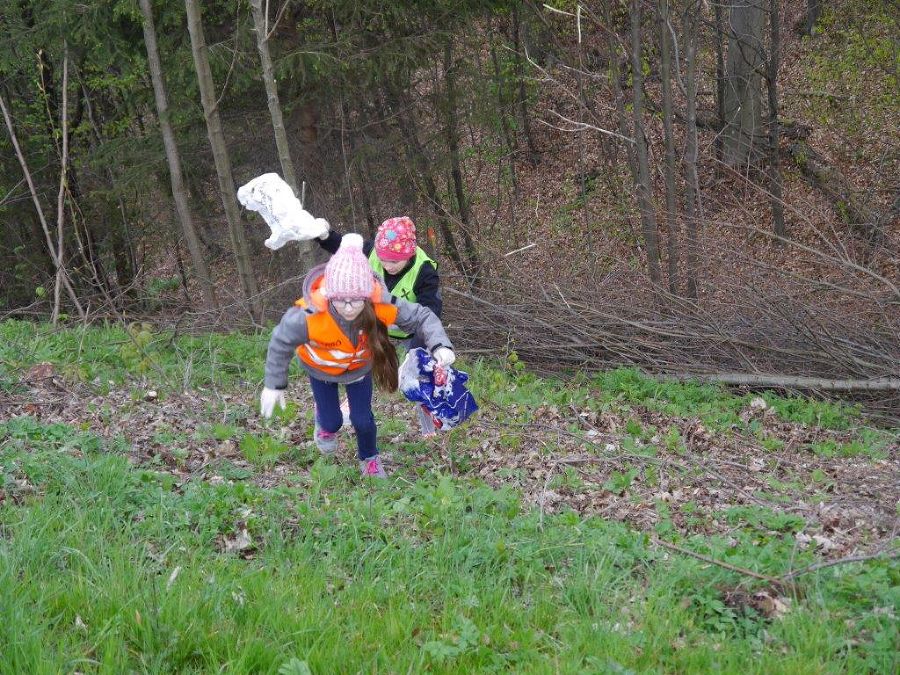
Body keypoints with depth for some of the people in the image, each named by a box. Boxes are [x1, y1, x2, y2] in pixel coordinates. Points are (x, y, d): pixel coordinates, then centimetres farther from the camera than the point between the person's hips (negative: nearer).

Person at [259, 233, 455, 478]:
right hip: (321, 368, -1)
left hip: (360, 366, 1)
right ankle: (325, 423, 51)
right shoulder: (309, 315, -45)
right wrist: (274, 385, -12)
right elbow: (281, 342, -24)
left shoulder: (382, 304, -40)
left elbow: (422, 317, -23)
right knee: (332, 421, 10)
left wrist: (440, 345, -42)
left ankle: (369, 459, 43)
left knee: (363, 420, 9)